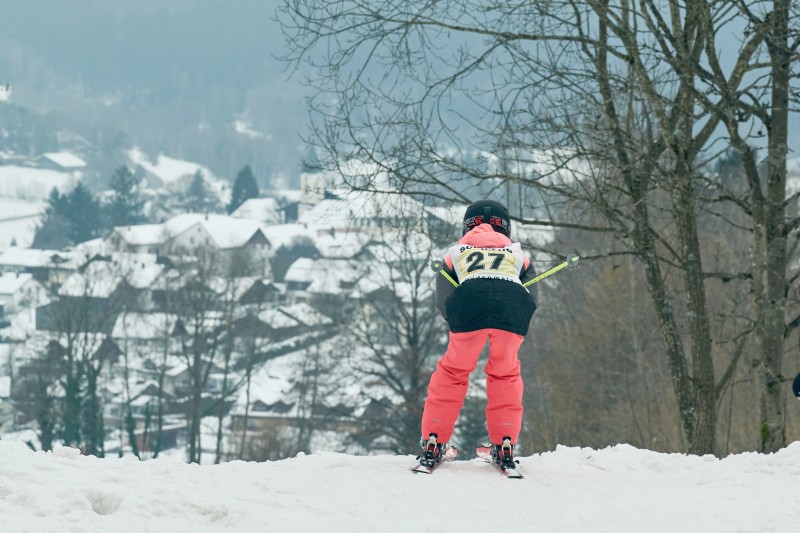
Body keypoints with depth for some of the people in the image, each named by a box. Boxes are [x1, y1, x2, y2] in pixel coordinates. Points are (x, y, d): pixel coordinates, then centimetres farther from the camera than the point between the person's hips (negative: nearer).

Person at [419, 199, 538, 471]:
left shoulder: (455, 253, 33)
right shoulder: (517, 253, 37)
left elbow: (444, 300, 16)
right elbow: (532, 298, 22)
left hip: (469, 305, -1)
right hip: (513, 305, 1)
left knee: (452, 372, 20)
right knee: (505, 374, 24)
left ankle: (433, 441, 19)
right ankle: (504, 445, 18)